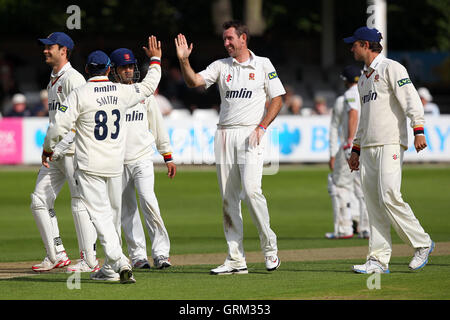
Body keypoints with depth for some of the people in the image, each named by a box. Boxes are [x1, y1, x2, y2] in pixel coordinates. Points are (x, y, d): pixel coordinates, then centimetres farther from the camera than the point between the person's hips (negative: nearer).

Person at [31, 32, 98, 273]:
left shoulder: (73, 79, -11)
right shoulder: (53, 81, 19)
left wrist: (57, 149, -23)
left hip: (74, 150, -10)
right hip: (55, 153, 10)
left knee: (80, 202, -10)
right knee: (39, 201, 5)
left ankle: (89, 260, -8)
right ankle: (56, 256, 11)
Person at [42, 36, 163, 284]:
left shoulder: (80, 95, -10)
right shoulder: (122, 92, 1)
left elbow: (58, 128, -12)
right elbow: (149, 86, 21)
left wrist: (47, 149, 6)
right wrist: (155, 59, 35)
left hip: (89, 166, -4)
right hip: (115, 165, 4)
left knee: (100, 214, -6)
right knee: (113, 214, 14)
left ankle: (119, 262, -22)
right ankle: (110, 267, 20)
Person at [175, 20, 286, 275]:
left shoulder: (263, 65, 5)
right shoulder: (221, 66, 12)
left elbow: (277, 99, 3)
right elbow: (194, 82, 0)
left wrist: (262, 127, -8)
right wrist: (184, 60, -16)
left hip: (251, 134, -4)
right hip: (225, 135, 4)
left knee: (251, 189, -19)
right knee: (229, 197, 1)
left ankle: (270, 246, -3)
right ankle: (236, 260, 3)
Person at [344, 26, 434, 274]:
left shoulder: (391, 68, -3)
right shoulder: (364, 79, 24)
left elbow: (411, 99, -14)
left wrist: (418, 130, -27)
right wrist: (356, 149, 25)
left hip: (391, 144, -8)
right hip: (368, 148, 8)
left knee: (389, 197, -18)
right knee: (374, 204, 2)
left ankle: (422, 243, -5)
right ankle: (378, 260, 0)